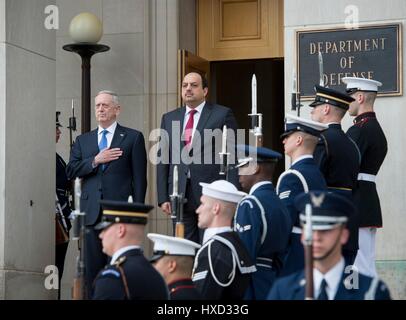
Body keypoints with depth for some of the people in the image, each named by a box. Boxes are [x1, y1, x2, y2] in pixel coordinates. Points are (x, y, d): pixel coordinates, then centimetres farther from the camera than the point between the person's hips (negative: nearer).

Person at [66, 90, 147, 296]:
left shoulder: (133, 138, 5)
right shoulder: (83, 140, 17)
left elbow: (139, 177, 1)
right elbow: (71, 171, 6)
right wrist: (95, 160, -8)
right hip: (92, 211, 3)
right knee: (92, 266, 4)